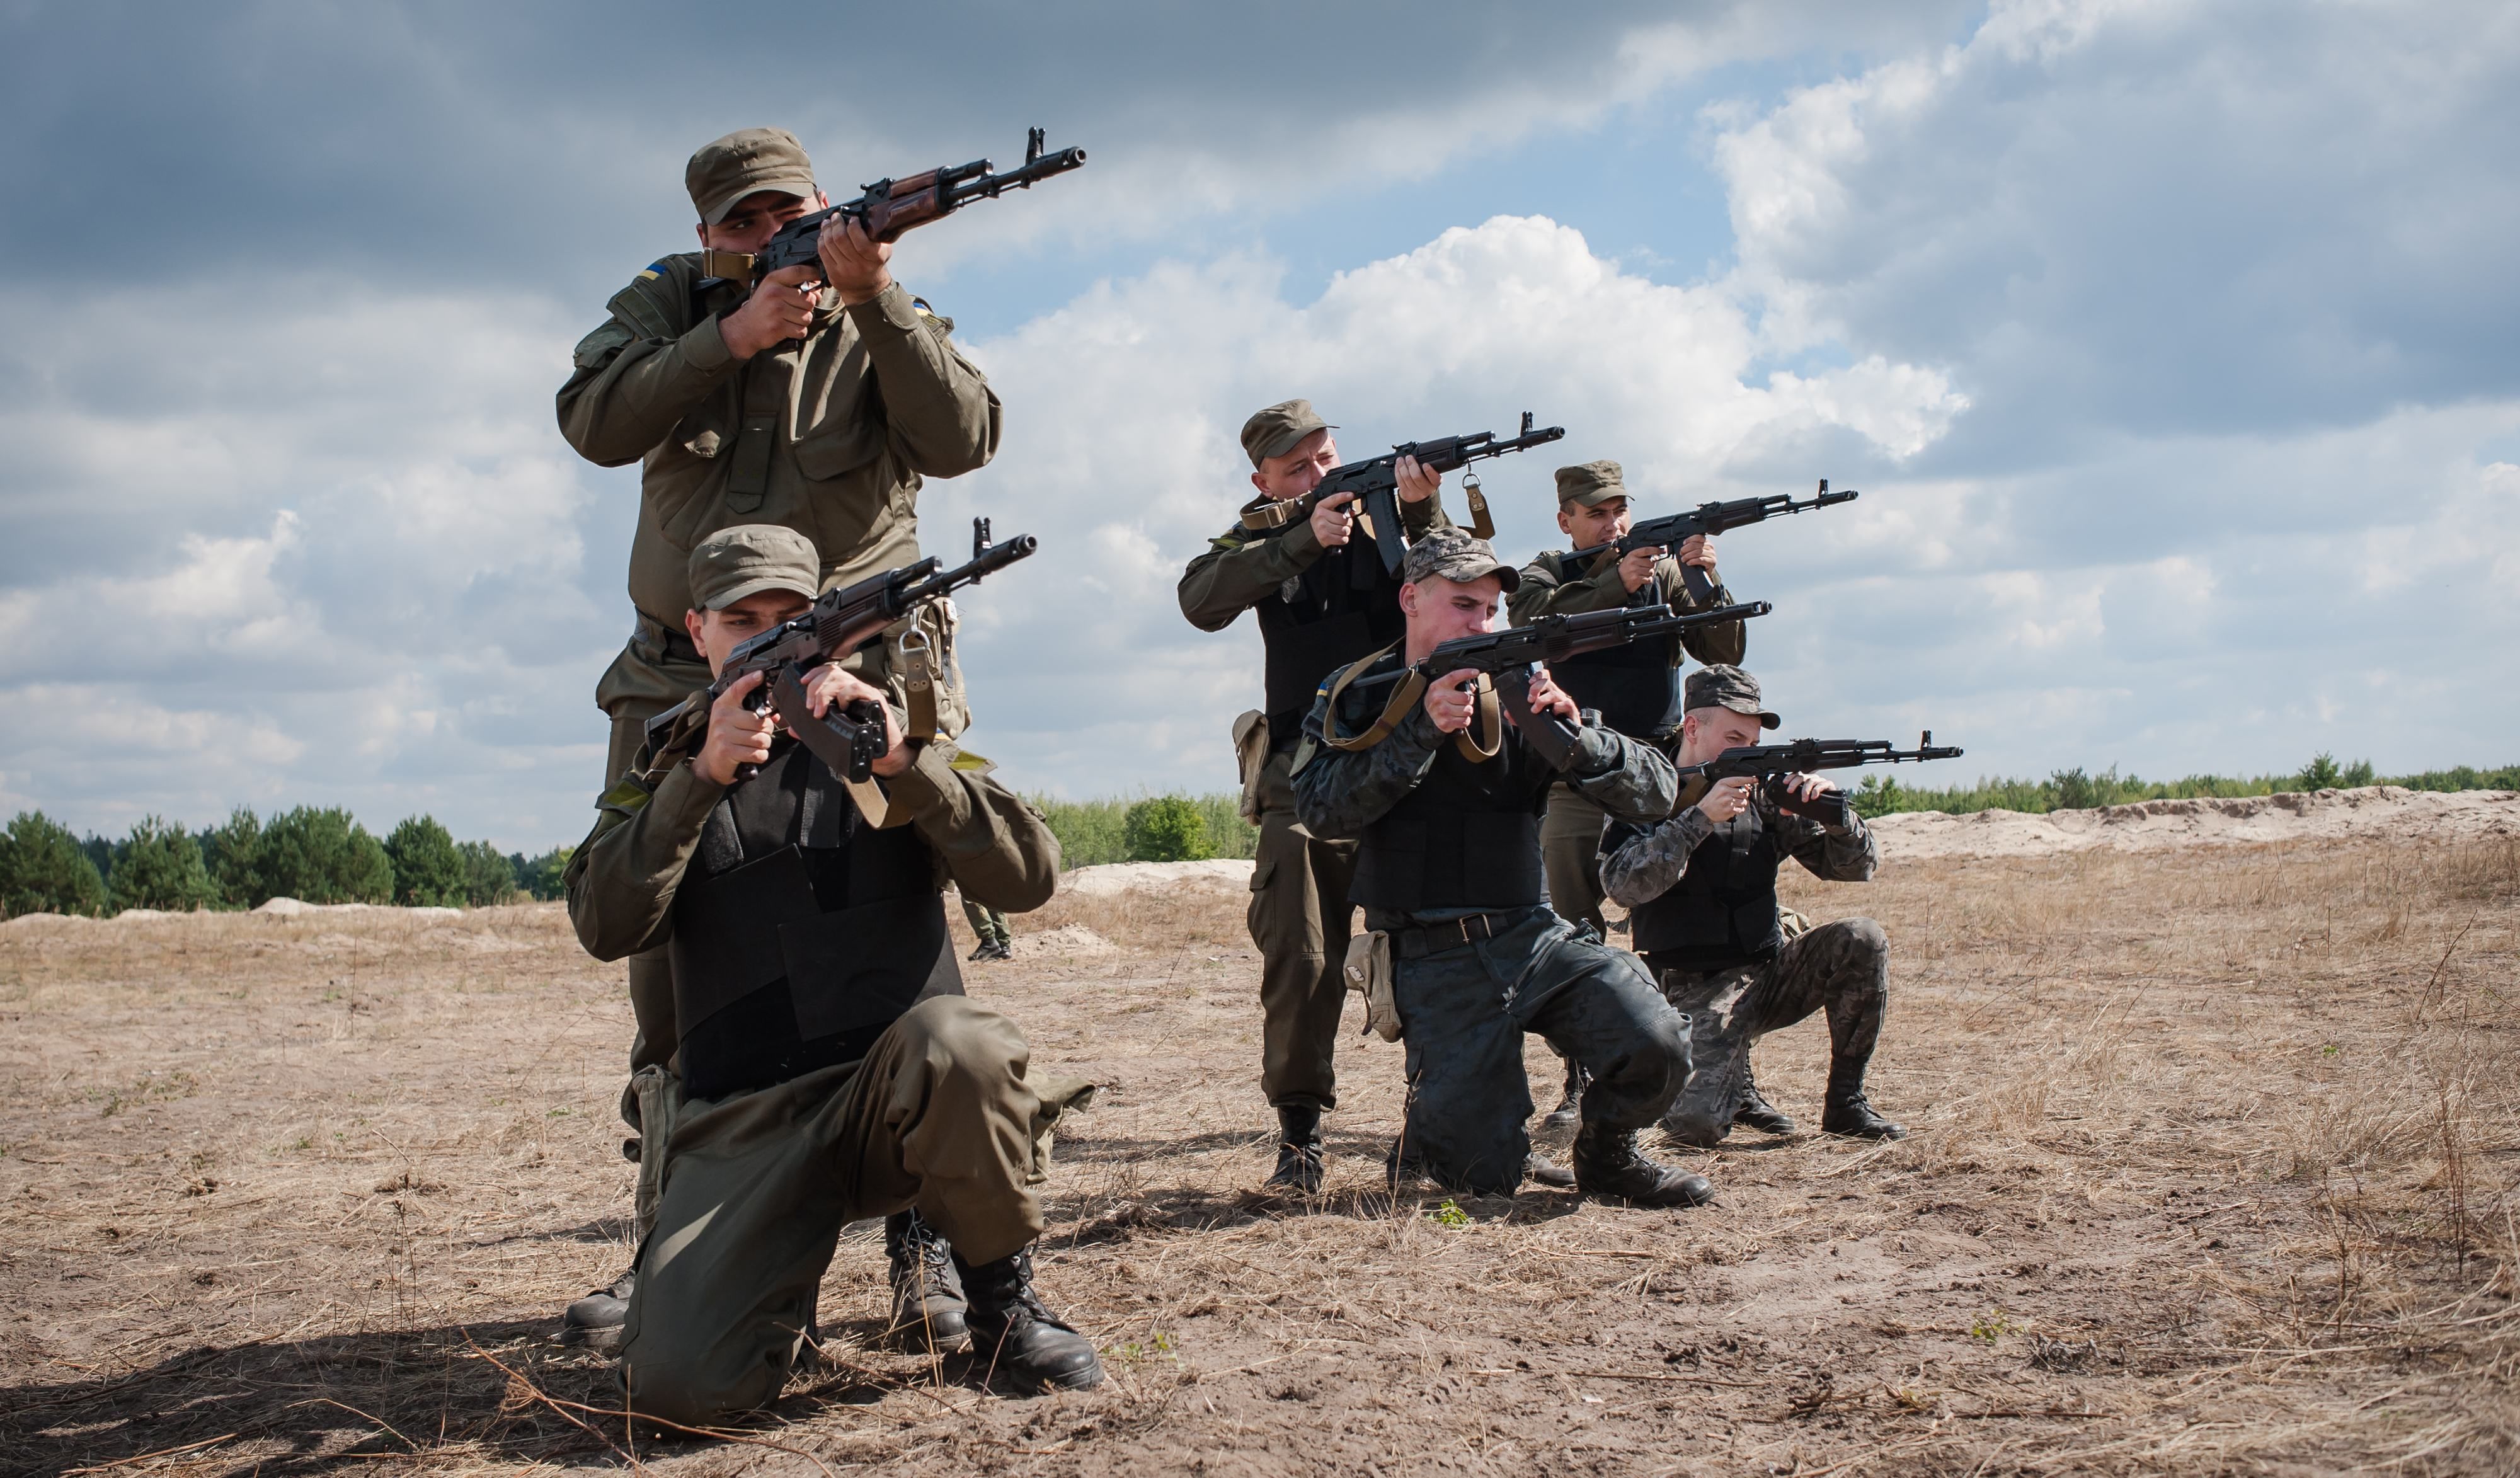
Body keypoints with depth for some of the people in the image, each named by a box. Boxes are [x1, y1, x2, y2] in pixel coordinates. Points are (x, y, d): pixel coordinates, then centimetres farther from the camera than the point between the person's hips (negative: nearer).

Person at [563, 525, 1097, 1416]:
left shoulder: (882, 746, 11)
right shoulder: (664, 776, 14)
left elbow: (1028, 875, -6)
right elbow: (608, 930, -6)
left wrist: (899, 756, -19)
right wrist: (704, 776, -18)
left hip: (897, 1100, 0)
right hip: (742, 1130, 1)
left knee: (960, 1041, -37)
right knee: (677, 1383, -22)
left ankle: (1003, 1303, -10)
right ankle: (787, 1282, 14)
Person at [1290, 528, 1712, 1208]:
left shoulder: (1517, 693, 5)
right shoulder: (1354, 697, 5)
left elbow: (1656, 793, -2)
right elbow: (1321, 809, -14)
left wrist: (1572, 733, -19)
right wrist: (1423, 729, -20)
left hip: (1533, 935, 2)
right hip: (1435, 965, -2)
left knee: (1658, 1045, -23)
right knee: (1485, 1175, -6)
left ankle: (1606, 1153, 8)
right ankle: (1427, 1126, 29)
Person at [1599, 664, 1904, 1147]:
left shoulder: (1763, 796, 5)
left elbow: (1858, 866, 4)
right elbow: (1623, 885, -23)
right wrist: (1701, 817, -30)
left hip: (1769, 973, 4)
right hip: (1695, 992, -4)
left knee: (1862, 941, -21)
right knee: (1694, 1124, -27)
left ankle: (1845, 1101, -5)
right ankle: (1737, 1088, 11)